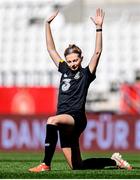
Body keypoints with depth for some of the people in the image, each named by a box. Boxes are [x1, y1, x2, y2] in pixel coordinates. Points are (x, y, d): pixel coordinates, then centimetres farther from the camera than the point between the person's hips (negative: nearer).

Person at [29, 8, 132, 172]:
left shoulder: (86, 74, 3)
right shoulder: (65, 71, 18)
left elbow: (97, 52, -8)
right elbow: (51, 49, 21)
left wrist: (99, 28, -14)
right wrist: (48, 25, 19)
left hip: (77, 117, -7)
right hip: (65, 122, 7)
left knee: (52, 121, -39)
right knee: (76, 166, 7)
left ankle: (46, 164, -42)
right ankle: (114, 161, 25)